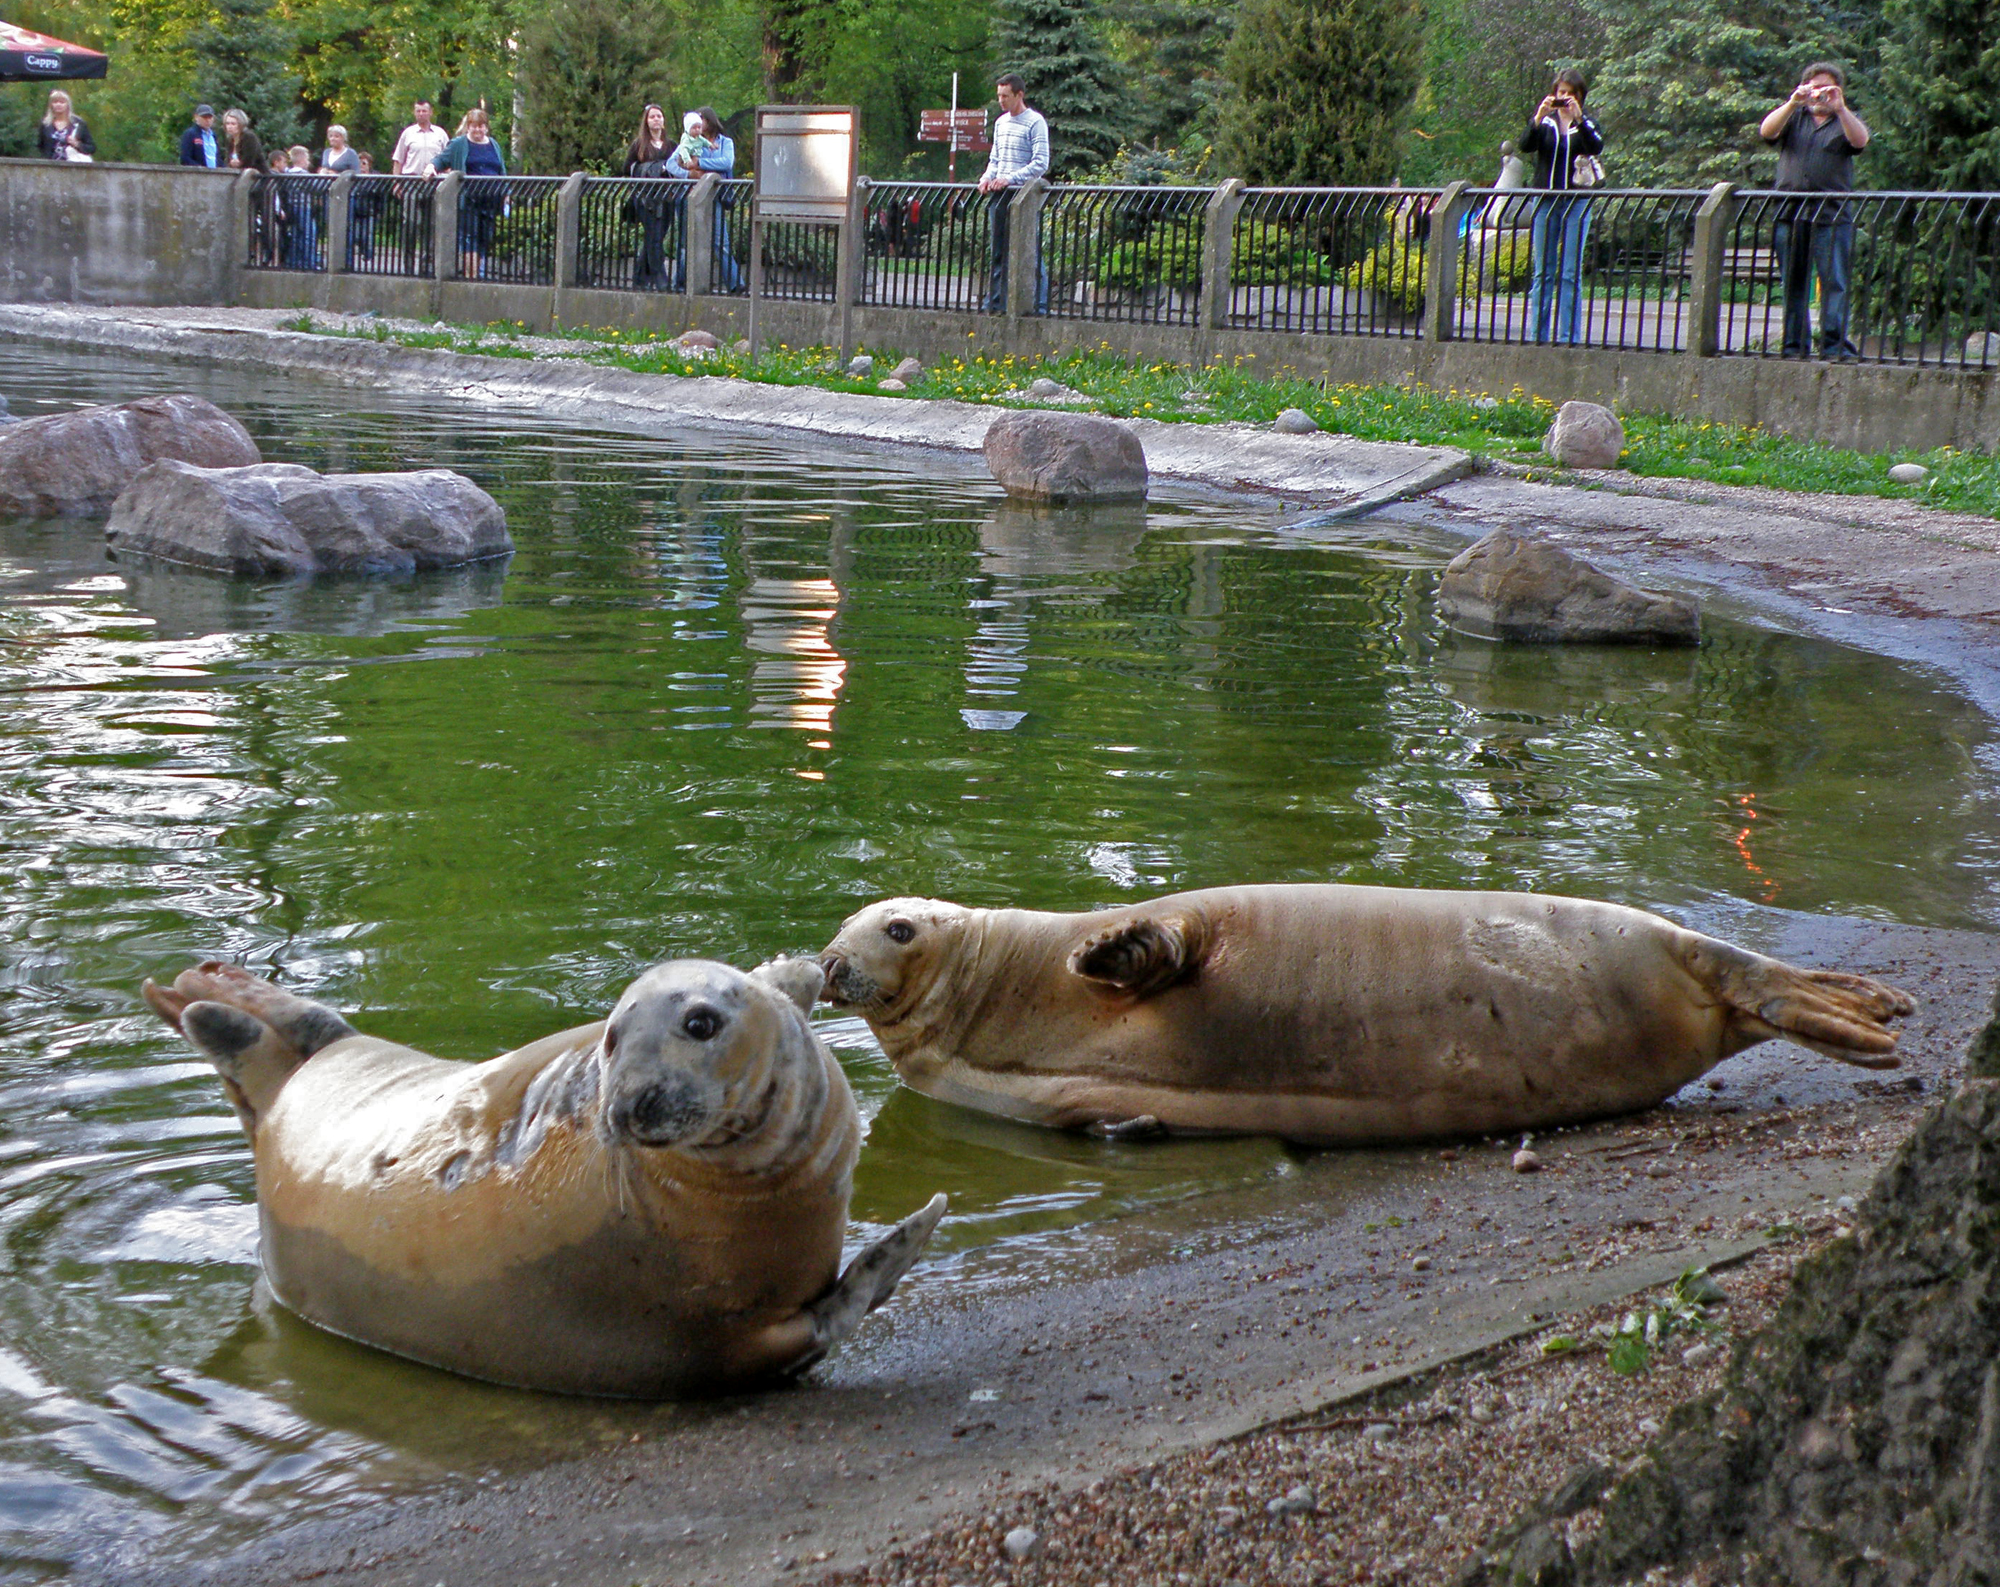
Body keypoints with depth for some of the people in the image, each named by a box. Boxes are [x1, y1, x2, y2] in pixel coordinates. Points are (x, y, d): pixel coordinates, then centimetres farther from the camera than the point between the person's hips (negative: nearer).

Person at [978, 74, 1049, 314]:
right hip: (1001, 195, 7)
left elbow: (1041, 164, -13)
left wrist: (1011, 178, -20)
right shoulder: (1001, 122, 16)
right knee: (998, 252, 8)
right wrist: (988, 177, 4)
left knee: (1030, 252, -8)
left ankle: (1039, 306, -6)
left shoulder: (1035, 122, -6)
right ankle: (995, 303, 12)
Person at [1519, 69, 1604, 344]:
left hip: (1577, 201, -1)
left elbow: (1596, 147, -12)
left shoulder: (1587, 124, 7)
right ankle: (1538, 335, 3)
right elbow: (1525, 146, -6)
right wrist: (1538, 118, -19)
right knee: (1542, 272, 2)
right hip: (1546, 200, 1)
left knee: (1571, 273, -4)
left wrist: (1578, 119, -22)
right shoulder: (1544, 122, 9)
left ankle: (1569, 337, -4)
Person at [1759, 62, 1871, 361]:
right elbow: (1767, 131, -2)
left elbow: (1860, 140, -7)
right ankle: (1795, 345, 7)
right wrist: (1792, 103, -16)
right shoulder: (1794, 117, 18)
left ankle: (1835, 345, -12)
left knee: (1834, 282, -9)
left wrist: (1840, 108, -20)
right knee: (1793, 283, 3)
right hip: (1790, 212, 2)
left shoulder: (1846, 121, 14)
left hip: (1832, 216, -2)